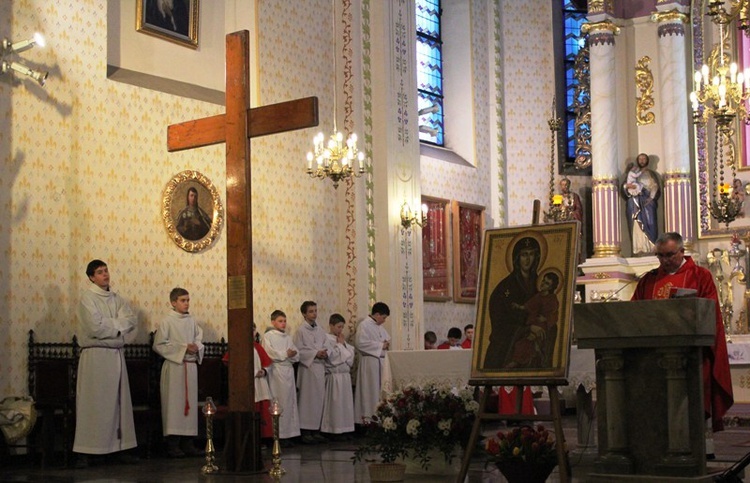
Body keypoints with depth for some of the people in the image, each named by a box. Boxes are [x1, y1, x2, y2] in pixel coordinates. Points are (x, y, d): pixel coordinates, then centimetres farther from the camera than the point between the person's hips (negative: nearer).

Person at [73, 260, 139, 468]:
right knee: (93, 403, -6)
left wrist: (109, 325, -10)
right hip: (95, 355, -6)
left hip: (116, 355, 6)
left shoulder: (115, 298, 15)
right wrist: (118, 325, -3)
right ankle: (84, 451, -3)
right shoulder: (87, 297, -5)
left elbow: (132, 320, 4)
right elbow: (96, 327, -16)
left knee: (118, 402, 7)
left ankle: (120, 447, 13)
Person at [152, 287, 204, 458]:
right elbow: (159, 344, -10)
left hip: (191, 366, 6)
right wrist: (184, 347, -13)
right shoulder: (168, 321, -6)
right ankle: (172, 445, 1)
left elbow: (199, 338, 20)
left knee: (190, 403, 6)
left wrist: (197, 347, -4)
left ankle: (187, 443, 13)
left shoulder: (191, 321, 9)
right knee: (174, 404, -4)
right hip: (174, 366, -5)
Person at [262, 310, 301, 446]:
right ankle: (279, 436, -6)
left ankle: (288, 433, 8)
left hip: (288, 370, 6)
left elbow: (296, 357, 13)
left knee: (290, 402, 4)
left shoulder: (287, 337, 18)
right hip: (276, 372, -6)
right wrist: (286, 354, -9)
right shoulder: (268, 336, 1)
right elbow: (270, 353, -12)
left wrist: (292, 354, -9)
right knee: (279, 403, -8)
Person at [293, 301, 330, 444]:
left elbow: (326, 345, 13)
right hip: (307, 367, -6)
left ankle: (316, 430, 14)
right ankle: (306, 431, 2)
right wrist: (315, 354, -16)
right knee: (307, 399, -3)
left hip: (320, 367, 6)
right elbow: (299, 350, -10)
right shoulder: (301, 330, -6)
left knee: (319, 398, 7)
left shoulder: (320, 330, 12)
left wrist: (324, 353, -8)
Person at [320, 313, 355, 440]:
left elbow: (350, 356, 11)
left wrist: (344, 344, 0)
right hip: (334, 376, -8)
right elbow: (333, 358, -18)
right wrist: (340, 344, -8)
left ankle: (342, 429, 14)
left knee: (345, 403, 8)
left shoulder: (342, 340, 15)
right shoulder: (327, 339, -9)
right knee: (335, 404, -5)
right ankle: (335, 431, 1)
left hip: (345, 376, 8)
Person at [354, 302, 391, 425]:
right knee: (370, 390, -7)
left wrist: (386, 343, 3)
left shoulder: (380, 326, 16)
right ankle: (367, 417, -3)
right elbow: (360, 342, -22)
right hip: (369, 361, -9)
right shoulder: (364, 325, -11)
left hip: (380, 361, 9)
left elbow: (386, 338, 29)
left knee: (380, 390, 9)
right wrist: (380, 345, -16)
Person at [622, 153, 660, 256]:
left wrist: (651, 198, -10)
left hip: (647, 201, 0)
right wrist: (628, 186, -15)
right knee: (636, 224, -8)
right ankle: (638, 249, -12)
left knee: (649, 223, -12)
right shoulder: (632, 173, 16)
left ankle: (650, 248, -15)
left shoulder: (651, 174, 15)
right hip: (634, 202, 0)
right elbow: (624, 187, 7)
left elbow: (655, 187, 5)